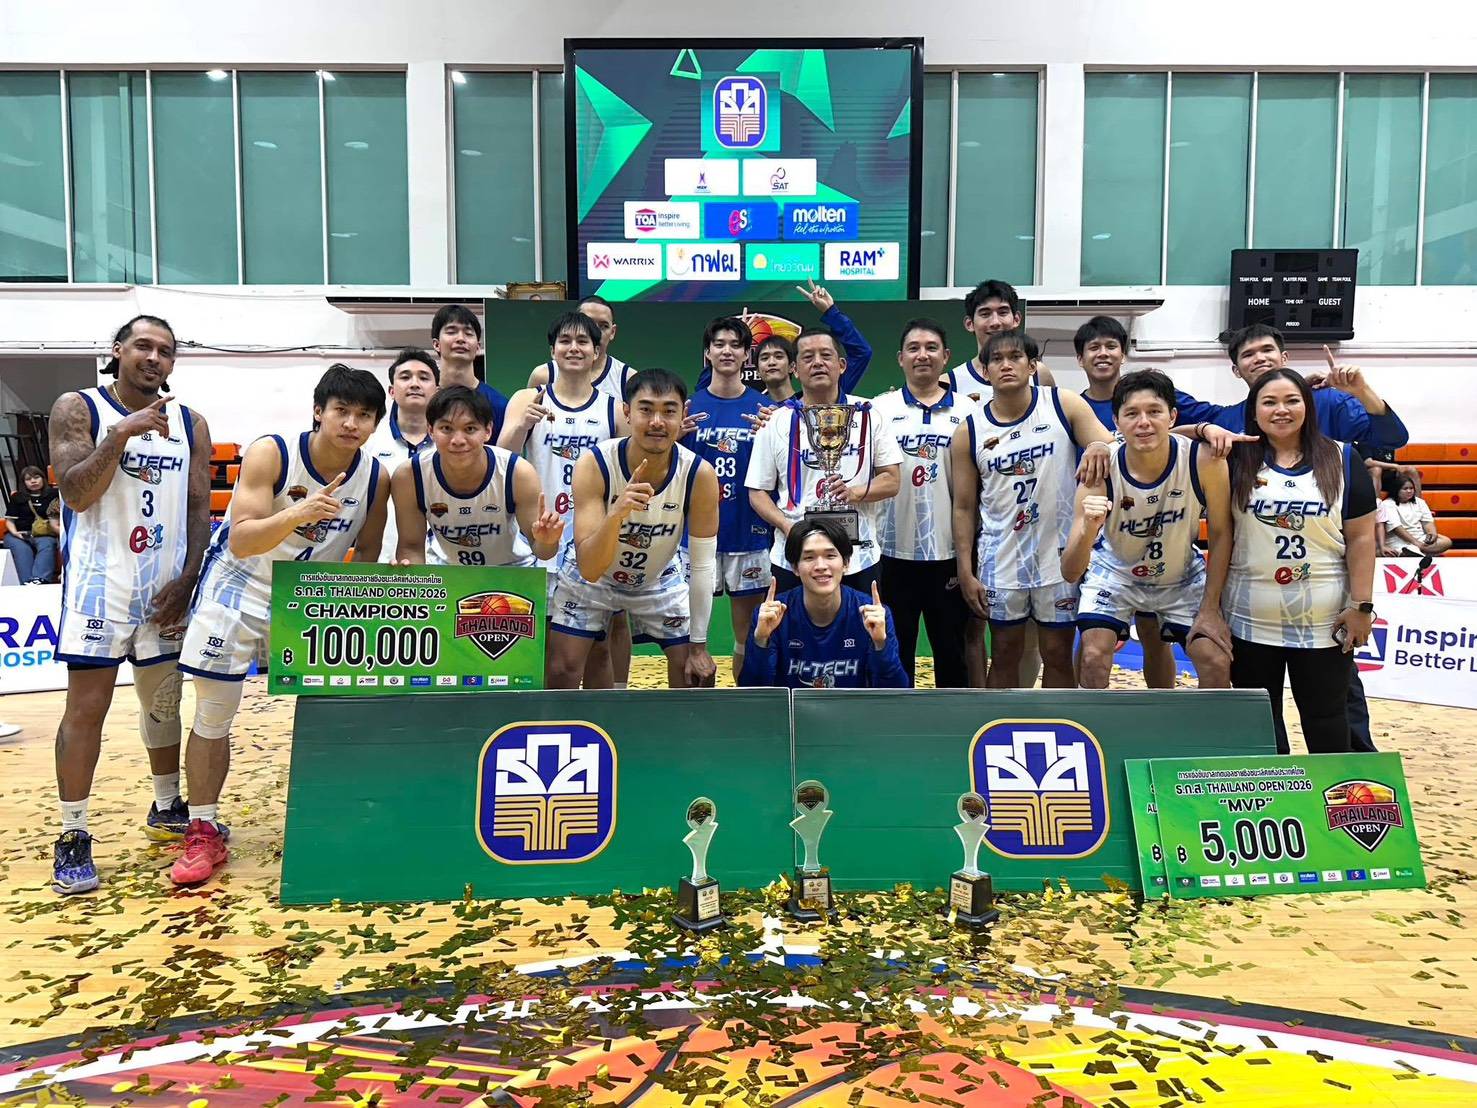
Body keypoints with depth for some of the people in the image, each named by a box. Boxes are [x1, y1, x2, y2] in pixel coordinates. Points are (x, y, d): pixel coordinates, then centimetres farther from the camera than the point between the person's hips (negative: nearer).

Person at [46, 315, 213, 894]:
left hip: (166, 584, 4)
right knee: (86, 708, -3)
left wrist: (187, 579, -3)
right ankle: (73, 837, 6)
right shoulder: (78, 408, -1)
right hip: (100, 581, -4)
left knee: (164, 700, 14)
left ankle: (167, 809, 31)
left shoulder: (191, 424, 8)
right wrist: (121, 434, -22)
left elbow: (199, 508, 7)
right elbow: (75, 494, -11)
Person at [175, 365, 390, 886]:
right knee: (213, 713, 0)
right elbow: (240, 543, -28)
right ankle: (203, 832, 15)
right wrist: (296, 515, -44)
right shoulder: (270, 453, -22)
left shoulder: (376, 477, -11)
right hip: (241, 584, -3)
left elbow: (367, 555, 3)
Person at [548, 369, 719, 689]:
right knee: (560, 674, -4)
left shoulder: (700, 474, -26)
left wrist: (699, 647, -13)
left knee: (697, 676, -1)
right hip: (590, 578, -1)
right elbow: (588, 569, -35)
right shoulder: (594, 464, -30)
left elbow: (703, 565, -16)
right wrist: (617, 512, -53)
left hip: (660, 579, 2)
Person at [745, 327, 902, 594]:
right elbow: (757, 491, 5)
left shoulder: (868, 415, 5)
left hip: (858, 560, 0)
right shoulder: (777, 422, 4)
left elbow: (891, 481, 5)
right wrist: (788, 526, -13)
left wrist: (855, 492, -15)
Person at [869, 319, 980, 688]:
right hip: (894, 550, 0)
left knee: (951, 649, 10)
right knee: (895, 650, 9)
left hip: (949, 550, 0)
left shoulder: (967, 411, 5)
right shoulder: (880, 408, 3)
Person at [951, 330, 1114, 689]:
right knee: (1004, 655, 11)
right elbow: (964, 508, 2)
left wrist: (1099, 446, -31)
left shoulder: (1064, 406, -3)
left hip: (1059, 554, -1)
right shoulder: (969, 433, -1)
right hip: (1001, 558, 1)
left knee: (1058, 654, 9)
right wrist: (965, 572, -2)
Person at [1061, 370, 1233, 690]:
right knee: (1094, 656, -16)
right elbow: (1070, 573, -31)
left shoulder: (1204, 460, -28)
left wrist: (1210, 609, -9)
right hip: (1114, 573, -1)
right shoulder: (1100, 472, -29)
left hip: (1182, 576, 1)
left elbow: (1220, 534, -11)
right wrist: (1088, 531, -52)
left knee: (1217, 663, -5)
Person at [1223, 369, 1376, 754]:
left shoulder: (1342, 459, 3)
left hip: (1323, 621, 0)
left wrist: (1361, 605, -4)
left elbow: (1361, 537, 1)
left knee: (1326, 719, 10)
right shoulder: (1237, 460, 2)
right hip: (1250, 621, 1)